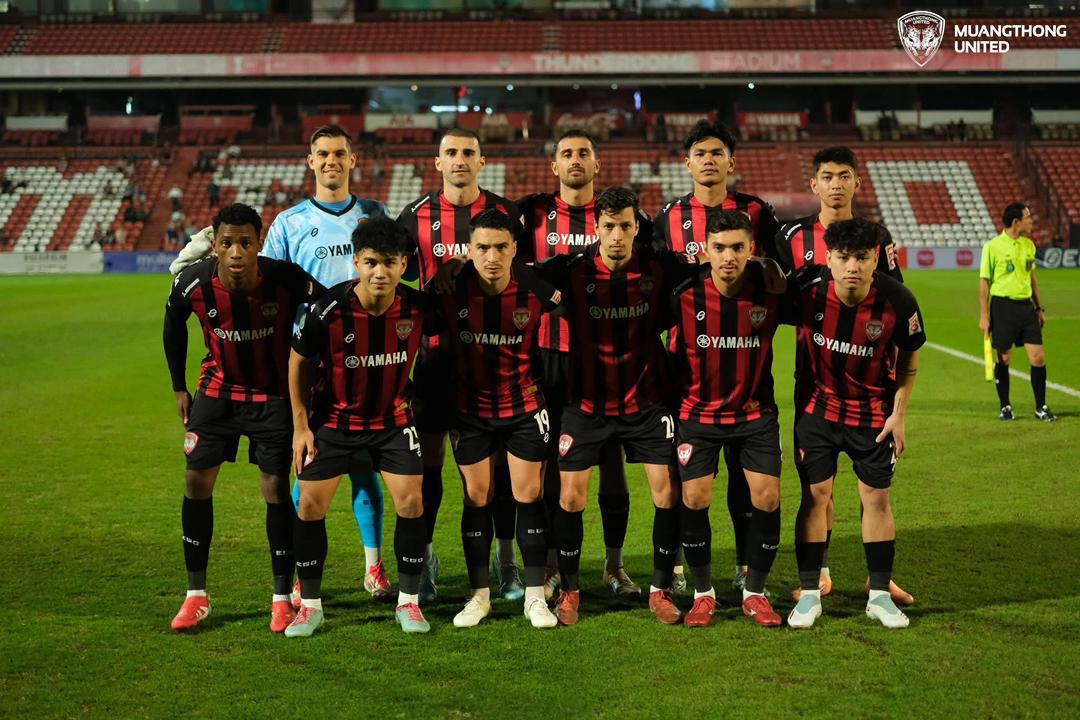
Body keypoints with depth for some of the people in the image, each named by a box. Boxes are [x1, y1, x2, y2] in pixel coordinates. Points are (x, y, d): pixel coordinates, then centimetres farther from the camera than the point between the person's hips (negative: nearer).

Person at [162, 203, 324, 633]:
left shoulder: (286, 280, -26)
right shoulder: (193, 283, -18)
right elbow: (173, 327, 5)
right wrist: (179, 388, 8)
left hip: (274, 395, -2)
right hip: (218, 389, 2)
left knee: (276, 488, -4)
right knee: (196, 480, -1)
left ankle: (282, 598, 11)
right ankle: (196, 596, 11)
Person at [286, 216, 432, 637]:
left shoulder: (417, 307, -17)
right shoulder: (328, 309, -22)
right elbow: (299, 361, -7)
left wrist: (410, 399, 9)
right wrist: (300, 426, -6)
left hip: (393, 419, 1)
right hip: (334, 419, -1)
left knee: (411, 503, -6)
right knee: (310, 505, -2)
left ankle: (408, 602, 10)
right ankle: (310, 605, 13)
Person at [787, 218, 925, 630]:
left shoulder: (898, 302, -20)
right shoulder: (807, 290, -20)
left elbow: (909, 361, -3)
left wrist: (898, 414, -6)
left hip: (874, 413, 0)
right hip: (818, 407, 0)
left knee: (877, 497, 4)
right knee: (815, 495, 0)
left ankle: (880, 595, 16)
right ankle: (809, 594, 9)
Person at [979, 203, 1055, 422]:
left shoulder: (1029, 245, 10)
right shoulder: (992, 247, -7)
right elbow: (984, 282, -5)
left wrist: (1040, 308, 18)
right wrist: (984, 316, -8)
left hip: (1026, 305, 5)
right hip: (1002, 307, -4)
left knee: (1038, 357, -2)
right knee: (1003, 358, 3)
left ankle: (1041, 407, 9)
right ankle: (1005, 406, 18)